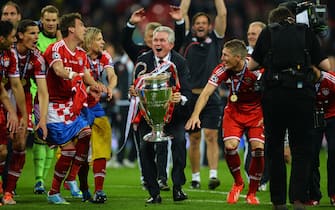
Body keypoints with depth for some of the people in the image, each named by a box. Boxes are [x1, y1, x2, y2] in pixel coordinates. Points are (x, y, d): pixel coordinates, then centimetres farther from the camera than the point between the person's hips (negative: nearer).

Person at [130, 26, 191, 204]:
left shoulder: (180, 62, -6)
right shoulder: (143, 61, -3)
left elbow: (186, 91, -14)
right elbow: (137, 87, -6)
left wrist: (181, 99, -37)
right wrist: (134, 91, -31)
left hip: (173, 112, -1)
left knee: (179, 141, -24)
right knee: (146, 147, -14)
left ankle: (178, 187, -15)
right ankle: (154, 193, -3)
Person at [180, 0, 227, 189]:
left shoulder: (215, 40, 10)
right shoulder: (188, 40, 11)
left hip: (211, 97, -1)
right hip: (191, 96, 1)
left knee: (211, 136, -9)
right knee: (194, 138, 6)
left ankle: (213, 175, -17)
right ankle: (195, 177, 12)